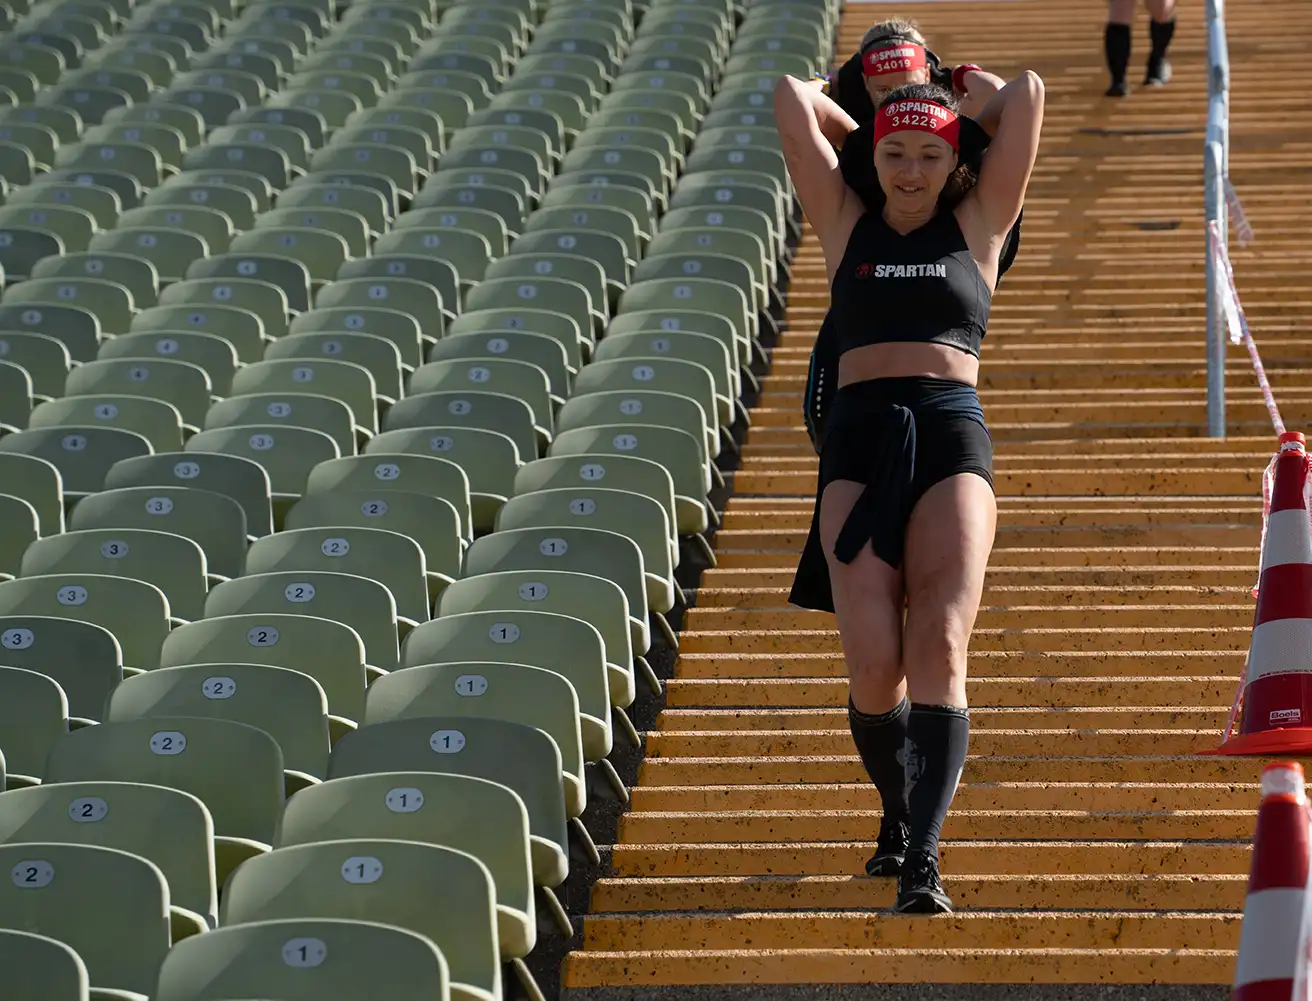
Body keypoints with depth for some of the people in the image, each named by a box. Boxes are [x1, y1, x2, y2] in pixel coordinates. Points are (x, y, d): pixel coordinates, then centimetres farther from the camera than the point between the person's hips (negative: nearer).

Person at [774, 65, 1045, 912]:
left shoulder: (977, 225, 15)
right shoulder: (847, 225, 16)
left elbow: (1028, 93, 11)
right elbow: (793, 98, 14)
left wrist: (965, 132, 27)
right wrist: (861, 130, 29)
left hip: (951, 435, -1)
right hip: (860, 438, 1)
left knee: (939, 645, -19)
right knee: (874, 664, -12)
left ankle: (922, 862, -26)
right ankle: (898, 813, 18)